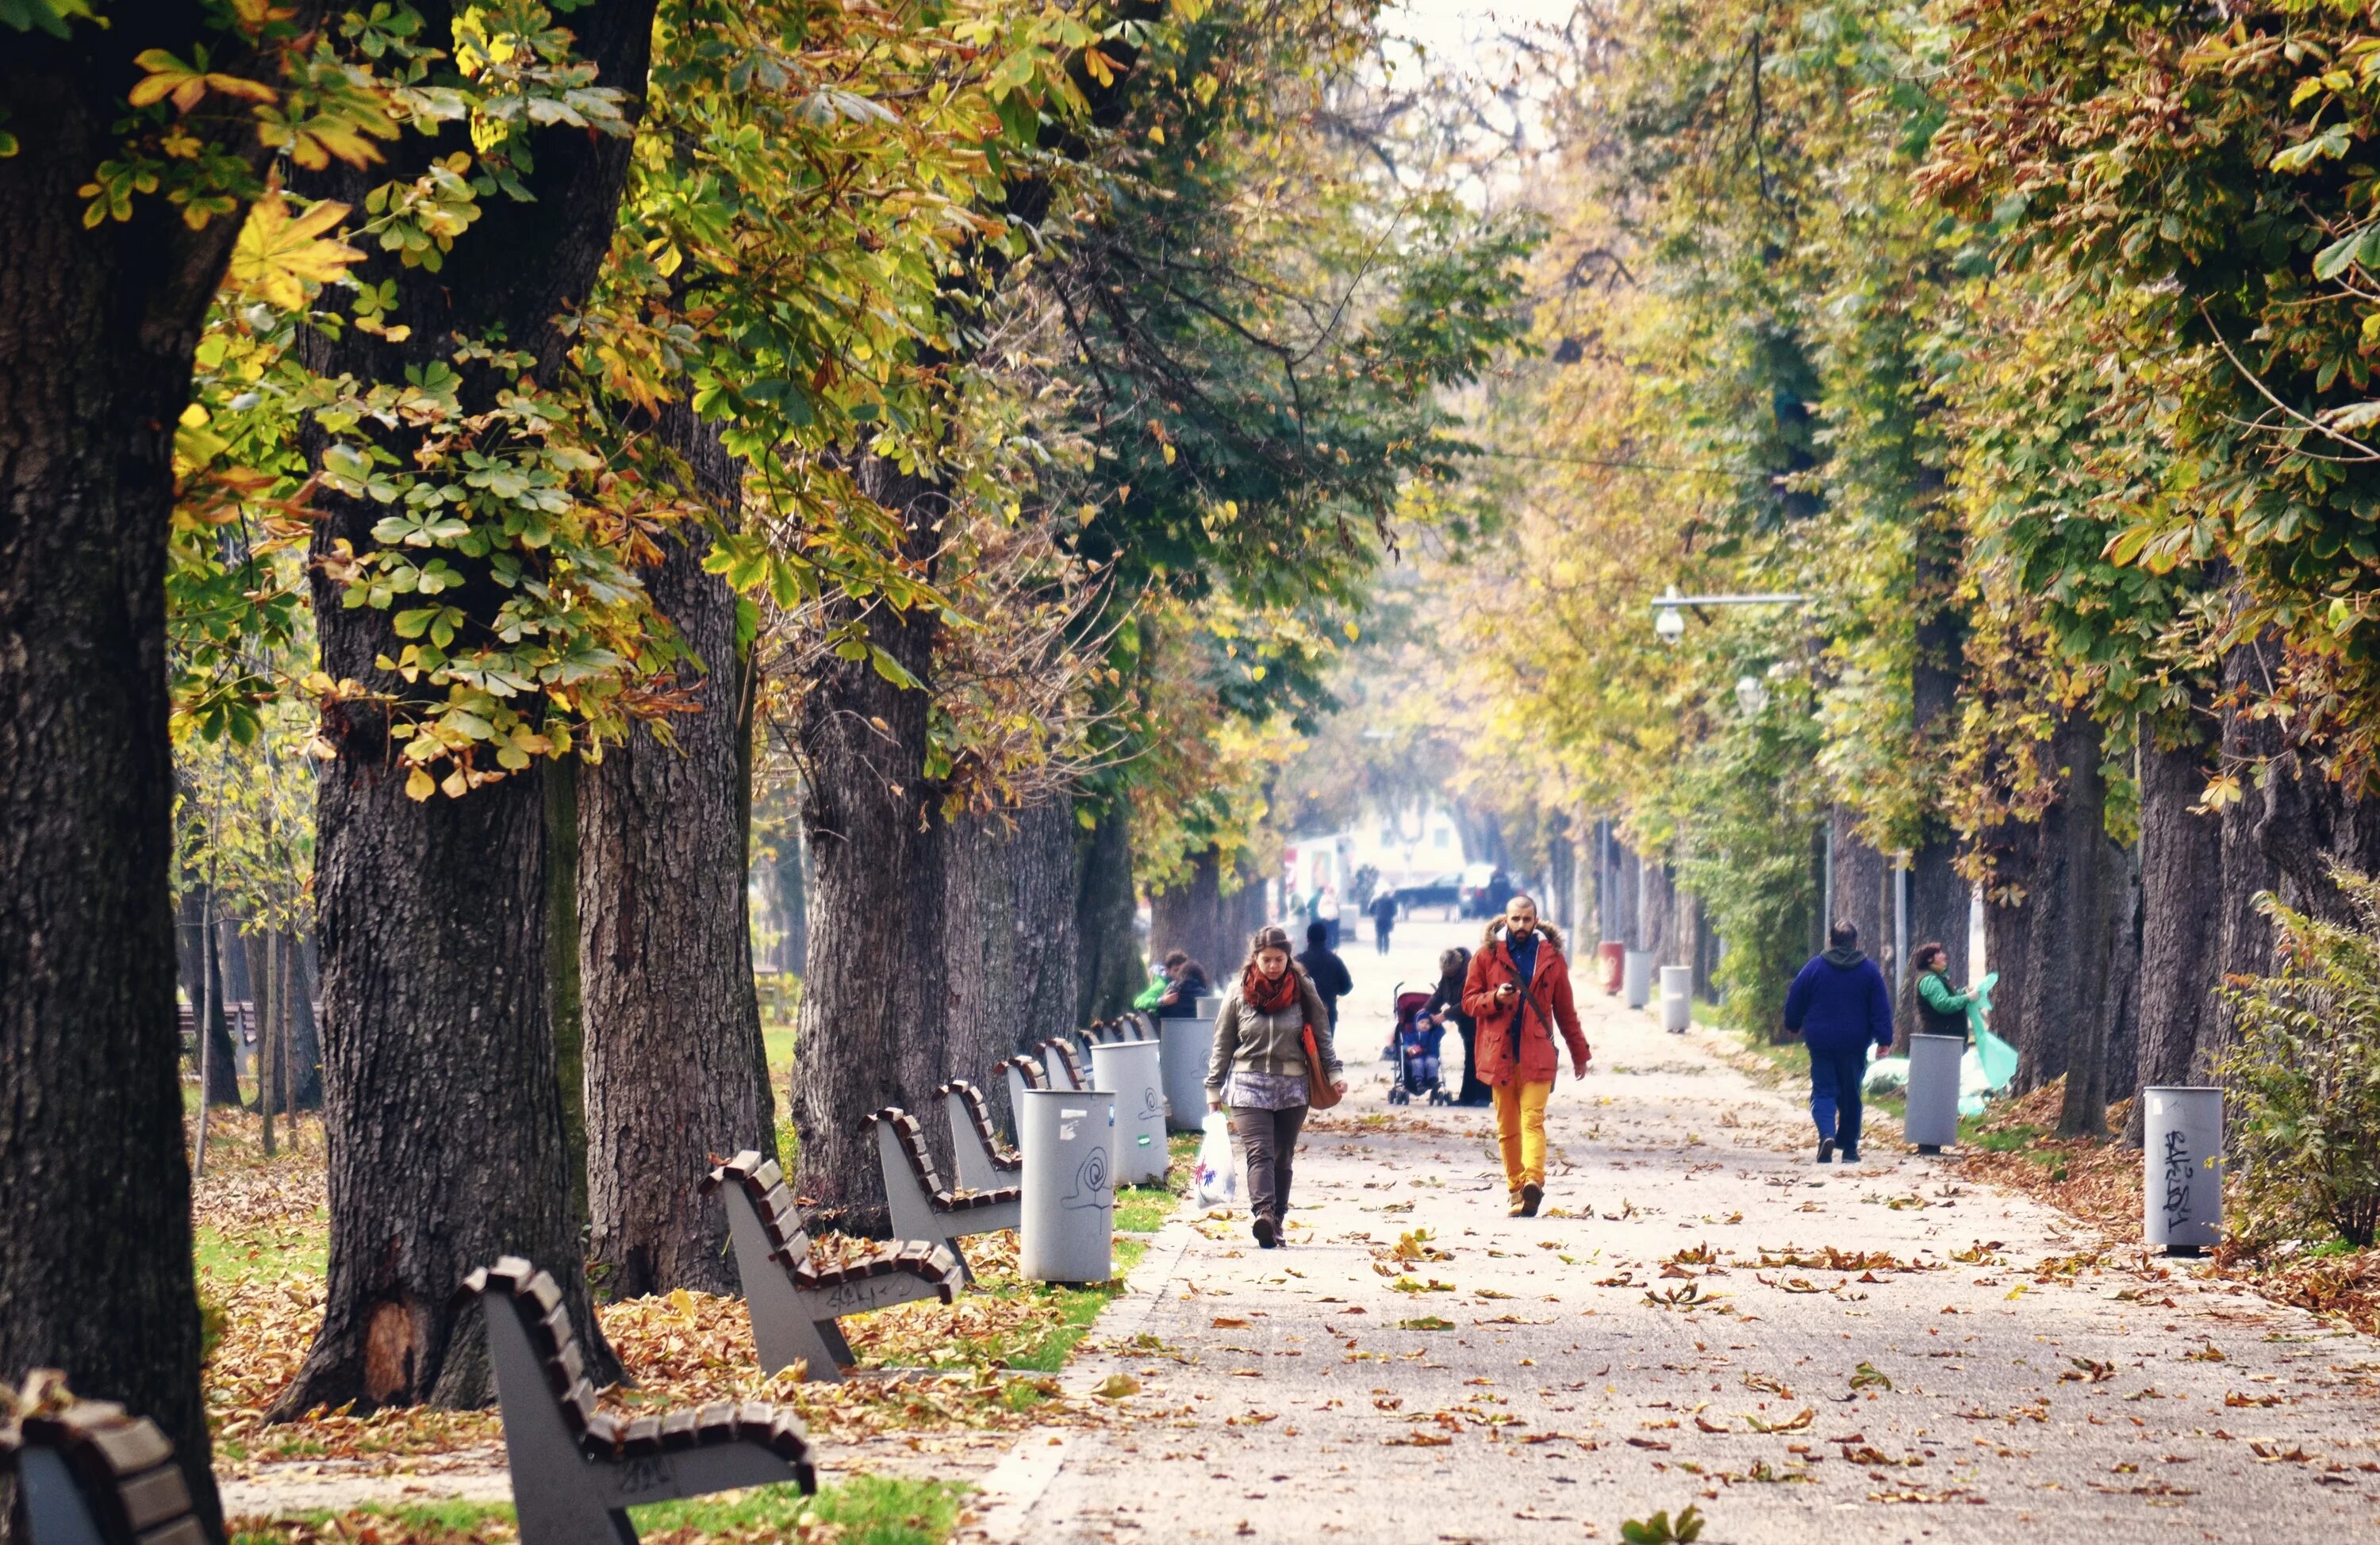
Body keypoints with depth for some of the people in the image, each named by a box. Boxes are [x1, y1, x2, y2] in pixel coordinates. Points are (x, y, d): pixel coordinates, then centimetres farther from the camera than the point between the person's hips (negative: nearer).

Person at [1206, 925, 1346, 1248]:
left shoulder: (1303, 991, 3)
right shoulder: (1238, 994, 3)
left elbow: (1322, 1037, 10)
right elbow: (1222, 1045, 9)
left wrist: (1334, 1072, -1)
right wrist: (1214, 1088, 9)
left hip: (1292, 1087, 1)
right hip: (1248, 1085, -1)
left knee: (1282, 1158, 5)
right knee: (1259, 1152, -17)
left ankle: (1275, 1221, 11)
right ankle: (1262, 1213, -34)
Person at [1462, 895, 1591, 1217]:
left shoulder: (1551, 957, 8)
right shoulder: (1487, 955, 6)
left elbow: (1565, 1010, 14)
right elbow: (1469, 1001, 6)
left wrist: (1579, 1053, 16)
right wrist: (1495, 999, -15)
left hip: (1537, 1054, -1)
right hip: (1498, 1054, 1)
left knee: (1533, 1120, -15)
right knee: (1507, 1127, 4)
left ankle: (1533, 1182, -29)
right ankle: (1516, 1190, 9)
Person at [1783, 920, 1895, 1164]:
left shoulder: (1815, 967, -1)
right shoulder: (1869, 970, 2)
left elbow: (1795, 1001, 5)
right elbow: (1881, 1009, -1)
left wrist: (1794, 1026, 22)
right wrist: (1884, 1040, 0)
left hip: (1820, 1042, -1)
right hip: (1855, 1043, 1)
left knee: (1823, 1091, 2)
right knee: (1851, 1094, 12)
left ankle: (1827, 1134, -24)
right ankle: (1849, 1148, 16)